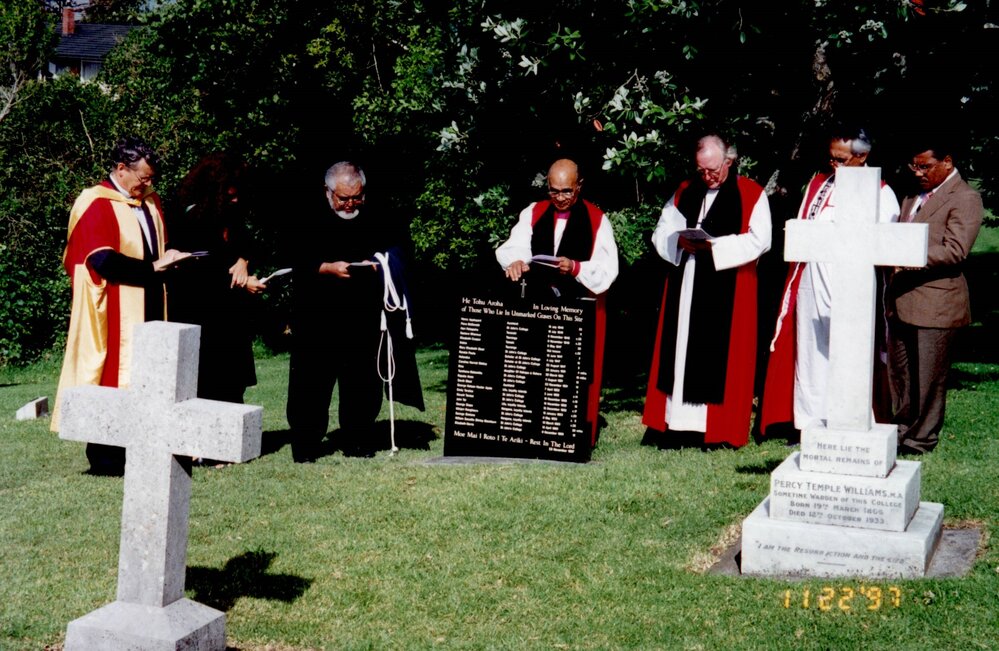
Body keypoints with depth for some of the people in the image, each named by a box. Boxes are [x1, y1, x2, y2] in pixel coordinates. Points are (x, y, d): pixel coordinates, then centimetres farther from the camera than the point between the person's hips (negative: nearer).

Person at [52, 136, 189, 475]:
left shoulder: (150, 202, 15)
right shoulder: (96, 205, -9)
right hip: (114, 314, -7)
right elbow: (103, 261, -19)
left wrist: (171, 260, 4)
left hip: (149, 309, 7)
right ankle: (104, 456, 5)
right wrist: (153, 268, -18)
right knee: (111, 380, -3)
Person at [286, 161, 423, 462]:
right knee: (312, 383, -1)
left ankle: (359, 443, 16)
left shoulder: (378, 224, 12)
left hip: (365, 321, 2)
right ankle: (305, 445, 6)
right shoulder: (310, 224, 5)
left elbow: (396, 255, 15)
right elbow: (297, 264, -2)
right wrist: (328, 268, -16)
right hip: (319, 321, -2)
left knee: (363, 384, 5)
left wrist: (378, 266, -5)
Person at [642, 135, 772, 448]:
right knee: (681, 351, 2)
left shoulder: (751, 195, 0)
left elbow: (758, 240, -9)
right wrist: (681, 241, -8)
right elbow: (661, 233, 13)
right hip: (685, 285, 4)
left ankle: (719, 429, 1)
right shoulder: (684, 192, 14)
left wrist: (715, 245, -17)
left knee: (720, 355, -4)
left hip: (729, 289, -4)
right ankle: (677, 423, 4)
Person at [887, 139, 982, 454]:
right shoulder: (913, 196, 17)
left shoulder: (965, 198, -9)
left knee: (927, 378, 1)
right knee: (898, 375, 14)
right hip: (901, 301, 8)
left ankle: (922, 438, 12)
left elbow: (954, 251, -19)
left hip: (936, 303, -8)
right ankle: (903, 430, 26)